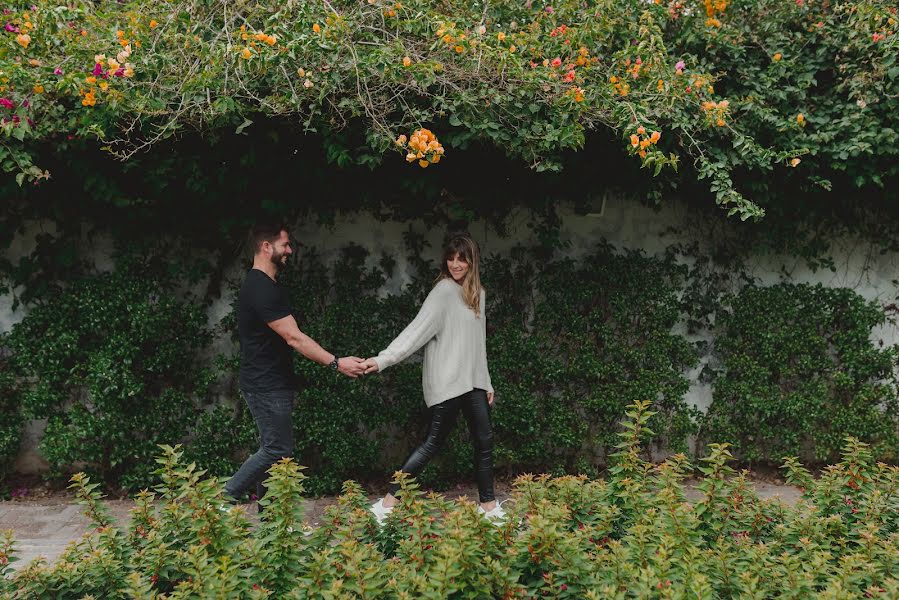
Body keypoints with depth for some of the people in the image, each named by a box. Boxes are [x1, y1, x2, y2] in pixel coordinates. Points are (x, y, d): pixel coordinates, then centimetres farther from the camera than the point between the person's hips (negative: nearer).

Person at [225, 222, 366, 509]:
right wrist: (336, 363, -23)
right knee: (278, 450, -6)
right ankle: (225, 498, 2)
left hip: (270, 385, 11)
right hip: (267, 387, -11)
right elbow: (294, 338, -23)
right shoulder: (263, 289, -19)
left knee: (272, 449, 12)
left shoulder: (262, 285, 15)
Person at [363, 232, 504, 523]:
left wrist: (486, 382, 18)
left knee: (484, 440, 9)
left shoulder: (477, 293, 13)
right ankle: (387, 504, -2)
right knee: (433, 442, -6)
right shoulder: (444, 291, -11)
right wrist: (384, 358, -31)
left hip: (471, 382, 8)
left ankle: (488, 506, 22)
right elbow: (417, 329, -20)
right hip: (447, 382, -8)